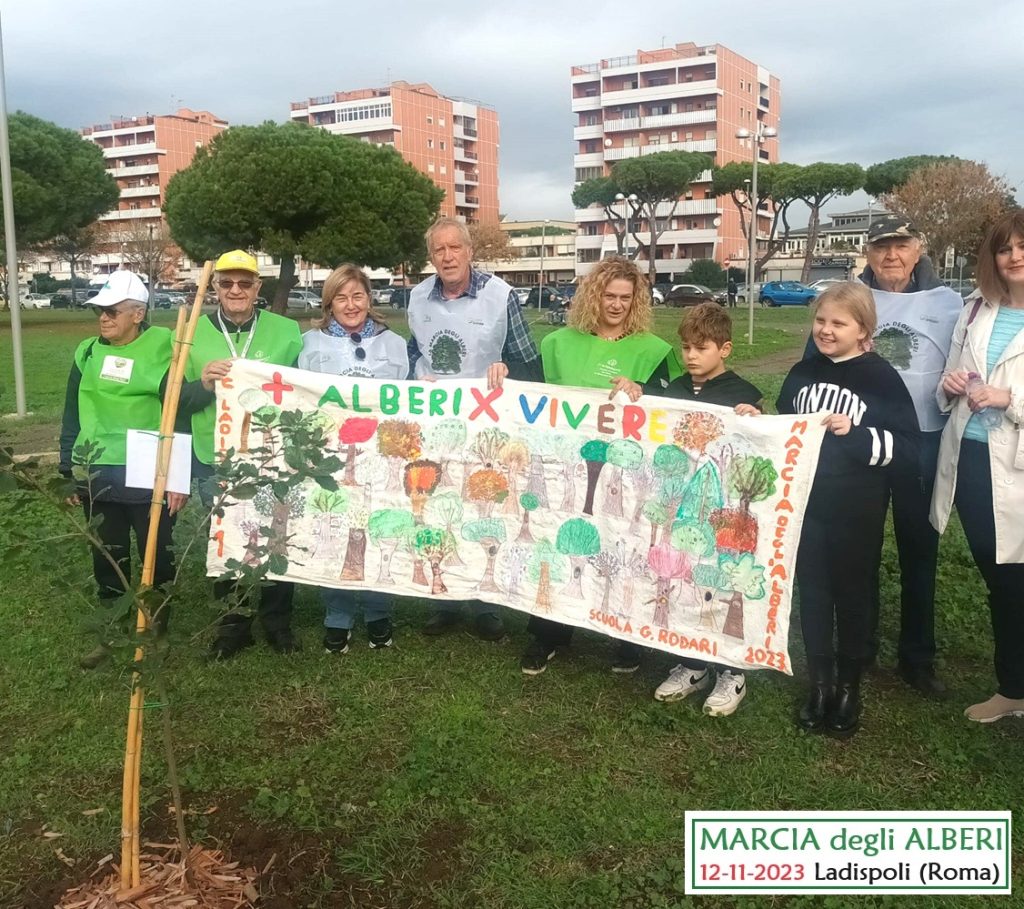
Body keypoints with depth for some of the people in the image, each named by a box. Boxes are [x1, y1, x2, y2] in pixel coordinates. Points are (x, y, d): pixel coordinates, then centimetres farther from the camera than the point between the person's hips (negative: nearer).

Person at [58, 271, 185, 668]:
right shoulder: (87, 353, 7)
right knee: (107, 559, 14)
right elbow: (72, 417, 13)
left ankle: (157, 632, 25)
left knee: (157, 557, 7)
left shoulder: (163, 352, -8)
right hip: (98, 479, 5)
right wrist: (68, 472, 11)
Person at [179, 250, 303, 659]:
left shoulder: (287, 331, 3)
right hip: (214, 462, 1)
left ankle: (278, 622, 26)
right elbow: (174, 400, 4)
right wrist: (202, 385, -14)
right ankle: (232, 624, 27)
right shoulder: (193, 333, 5)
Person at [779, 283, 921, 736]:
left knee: (853, 594, 11)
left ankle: (849, 686, 28)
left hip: (856, 512, -4)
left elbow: (908, 448, -14)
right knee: (812, 592, 11)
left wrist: (855, 436, -25)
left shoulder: (881, 378, -10)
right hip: (805, 505, 4)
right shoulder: (802, 373, 5)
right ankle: (820, 684, 26)